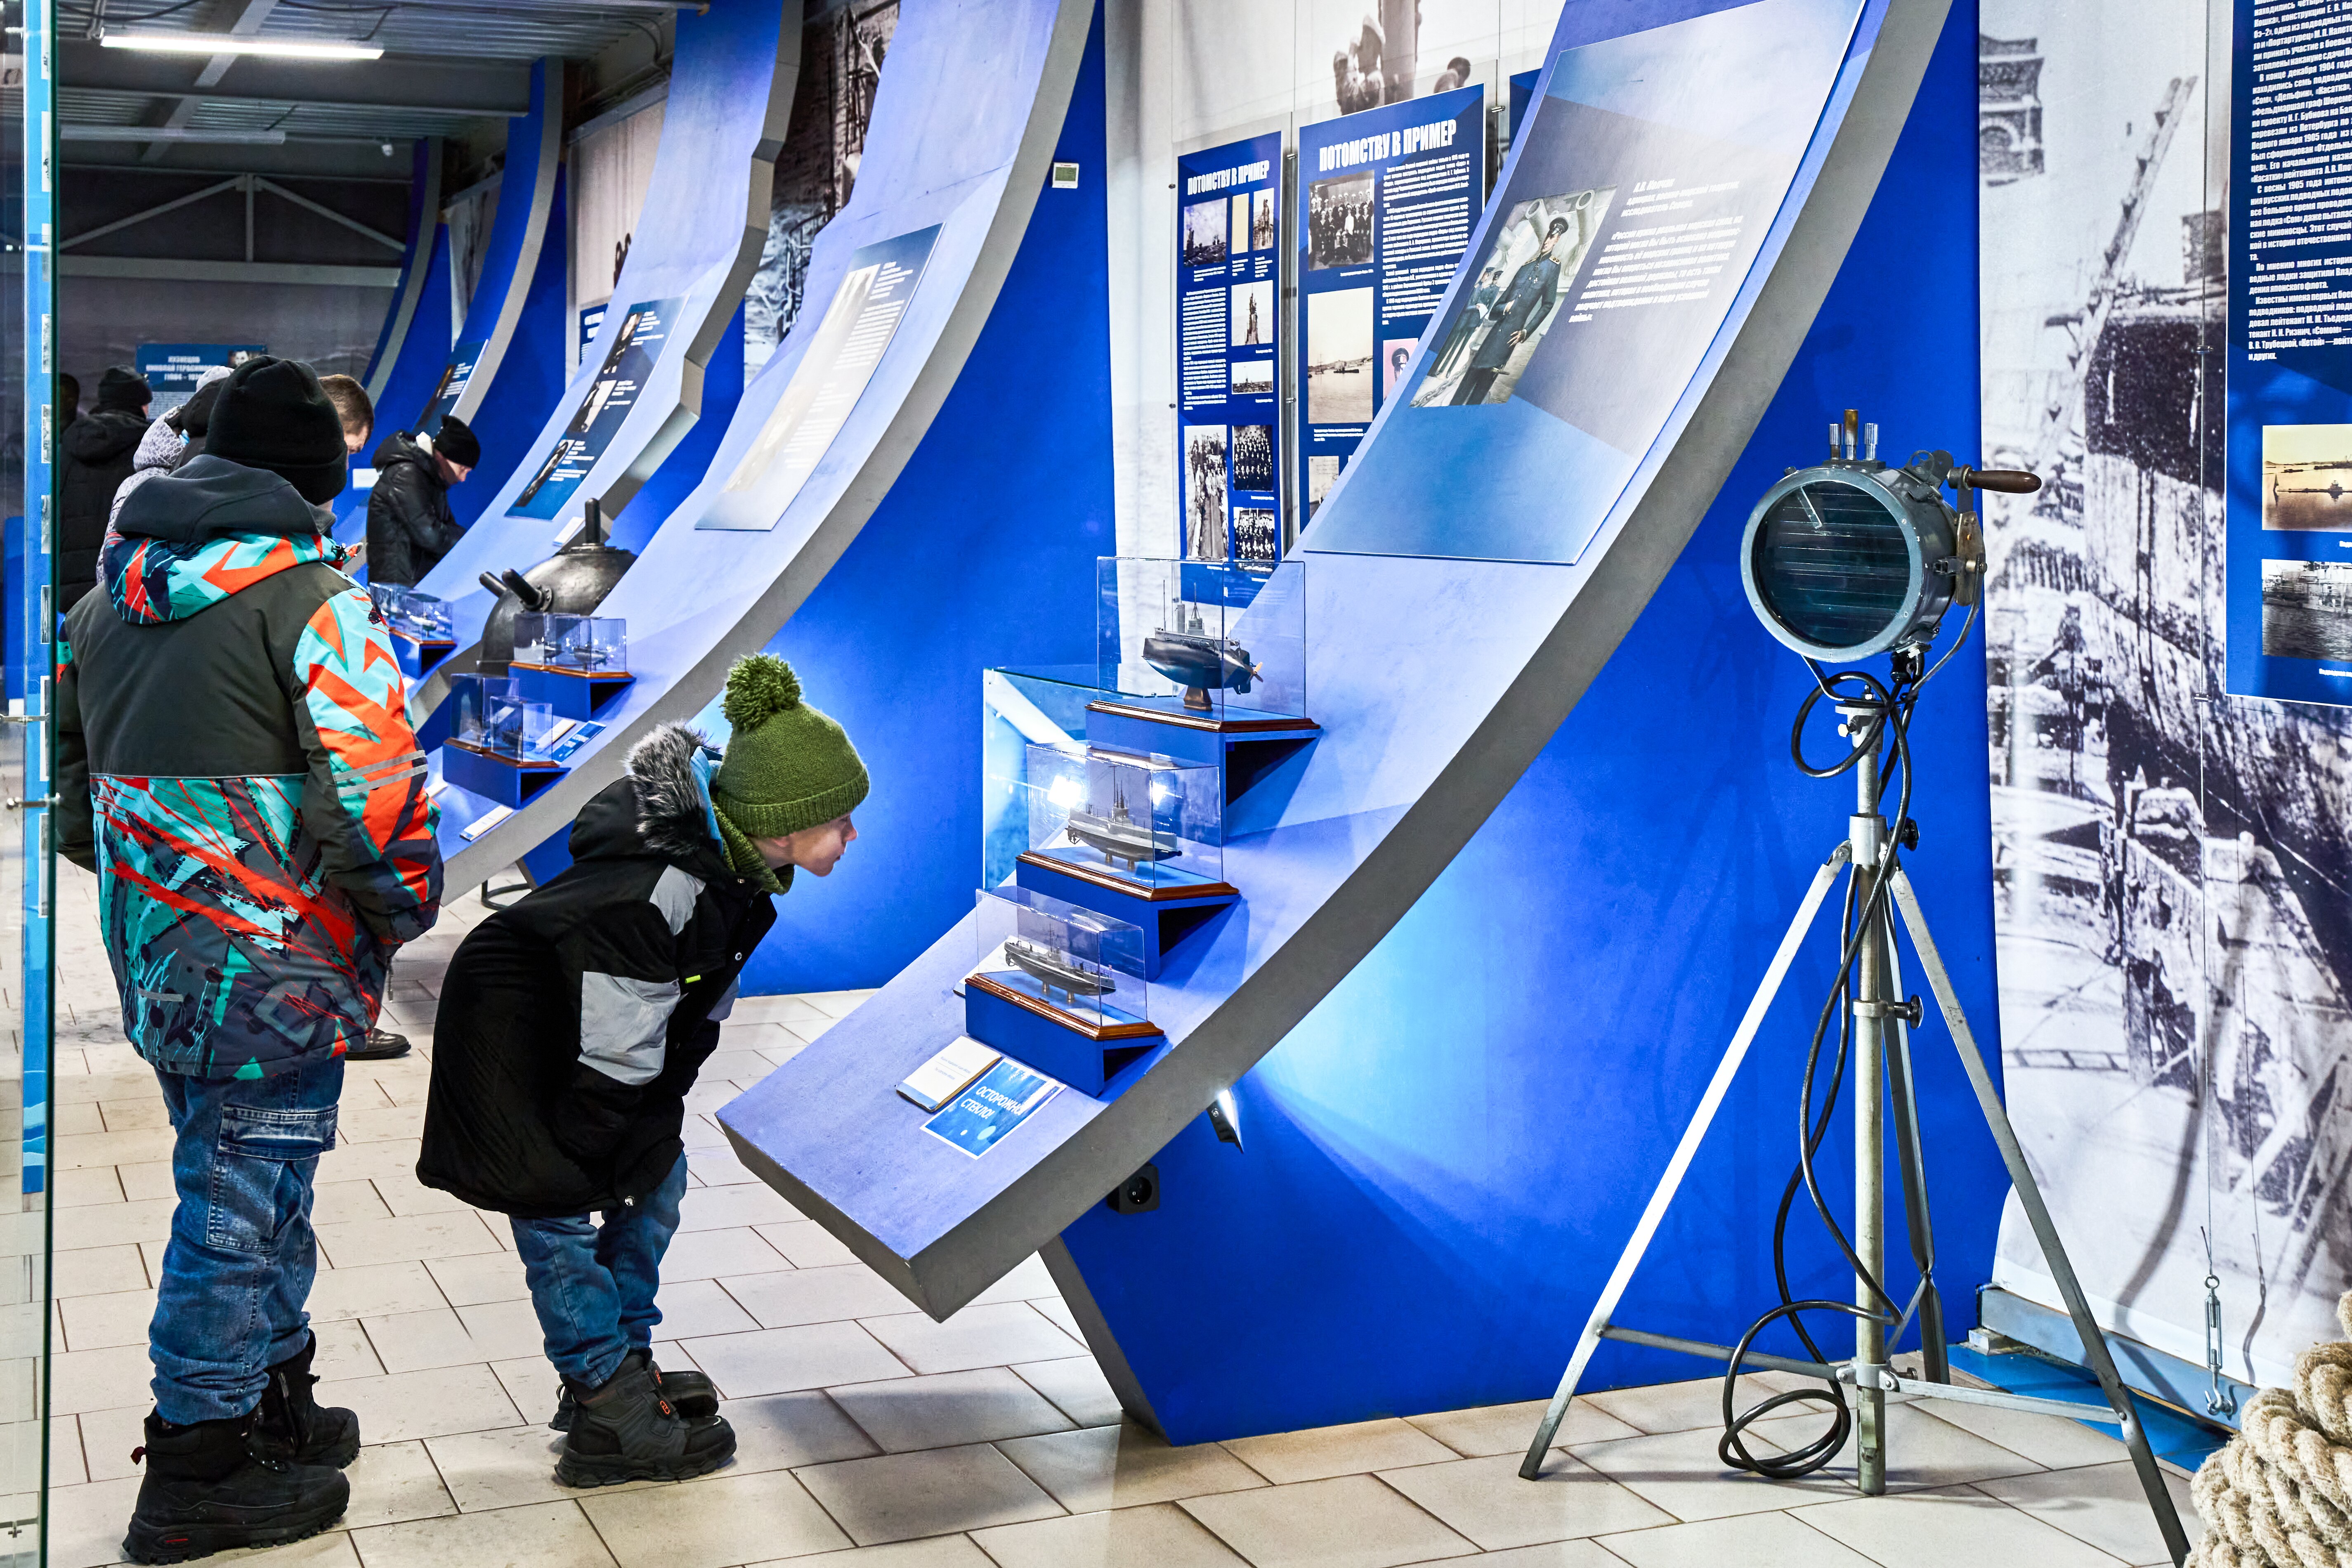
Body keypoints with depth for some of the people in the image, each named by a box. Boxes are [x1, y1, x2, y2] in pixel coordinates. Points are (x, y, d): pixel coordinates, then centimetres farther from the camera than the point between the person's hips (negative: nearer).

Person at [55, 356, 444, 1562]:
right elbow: (378, 795, -18)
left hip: (156, 962, 8)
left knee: (250, 1190, 22)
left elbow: (74, 781, 19)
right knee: (241, 1202, 3)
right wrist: (404, 911, -1)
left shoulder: (108, 601, 11)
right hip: (275, 974, -8)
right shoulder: (311, 599, -14)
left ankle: (276, 1404, 37)